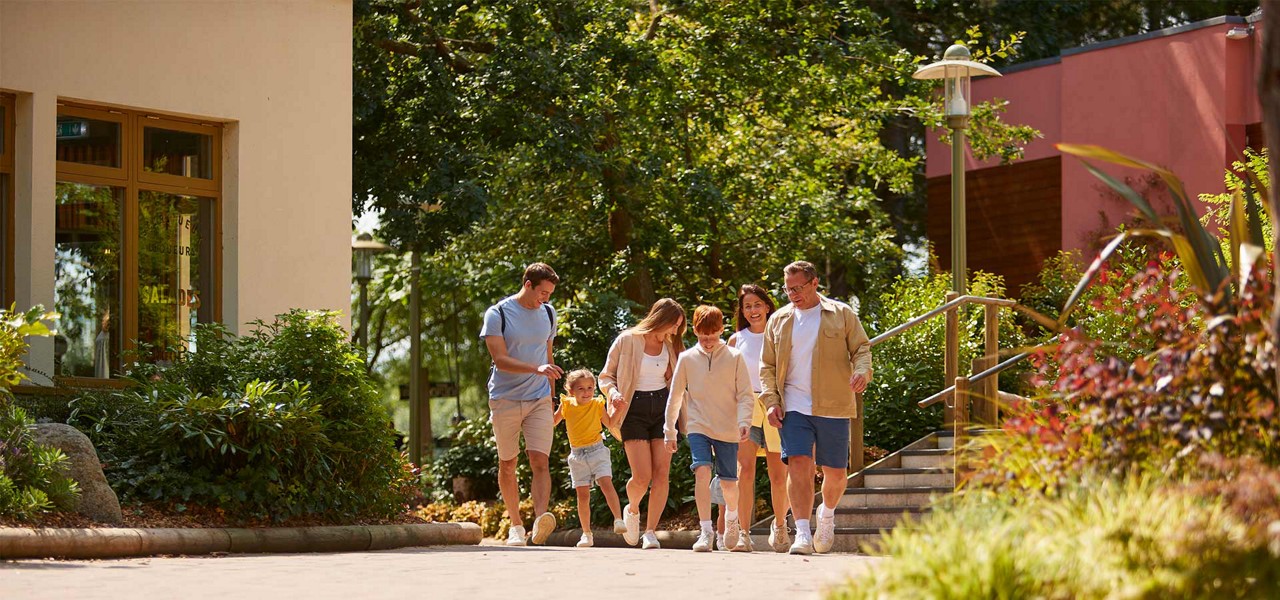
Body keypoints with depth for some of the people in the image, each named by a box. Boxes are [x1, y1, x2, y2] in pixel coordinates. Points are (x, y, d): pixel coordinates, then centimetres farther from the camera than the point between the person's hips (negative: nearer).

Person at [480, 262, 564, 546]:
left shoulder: (548, 314, 9)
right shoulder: (497, 314, -7)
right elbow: (501, 360, -16)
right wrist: (537, 369, -28)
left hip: (539, 400, 2)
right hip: (505, 400, -2)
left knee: (540, 461, -14)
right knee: (507, 465, 7)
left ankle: (540, 521, -27)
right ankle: (515, 525, 19)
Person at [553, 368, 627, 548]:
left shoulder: (597, 405, -2)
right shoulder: (566, 405, 0)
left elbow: (610, 424, 10)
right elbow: (553, 422, 14)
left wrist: (618, 409, -4)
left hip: (597, 451, -1)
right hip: (577, 454, 1)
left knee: (606, 483, -22)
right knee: (582, 494, 3)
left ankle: (618, 520, -24)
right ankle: (587, 534, 9)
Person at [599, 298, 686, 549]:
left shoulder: (671, 346, 10)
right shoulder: (627, 341, -4)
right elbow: (606, 376, 1)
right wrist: (614, 393, -20)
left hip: (662, 408, 4)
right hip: (634, 410, -4)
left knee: (662, 473, -9)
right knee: (642, 477, -12)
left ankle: (650, 531, -2)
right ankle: (632, 510, 21)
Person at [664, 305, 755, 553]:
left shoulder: (734, 357, 0)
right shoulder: (687, 359, 3)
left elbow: (745, 394, 0)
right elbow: (675, 397, 11)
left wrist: (744, 421, -16)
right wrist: (669, 430, 13)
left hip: (727, 430, 0)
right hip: (698, 427, 0)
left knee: (728, 483, 6)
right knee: (702, 472, -22)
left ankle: (731, 521, 38)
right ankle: (706, 532, -21)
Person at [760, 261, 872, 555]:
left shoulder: (842, 314, 6)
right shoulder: (778, 320, 12)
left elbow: (861, 348, 5)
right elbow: (767, 366, 14)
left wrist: (862, 371, -17)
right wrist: (770, 401, 1)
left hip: (833, 408, -1)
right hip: (793, 407, 1)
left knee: (835, 472, 5)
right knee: (798, 466, -15)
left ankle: (827, 514, 36)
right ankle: (802, 534, -16)